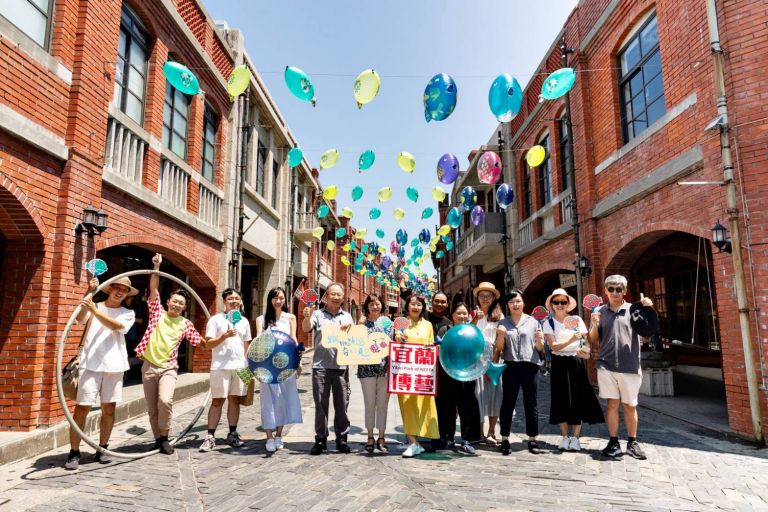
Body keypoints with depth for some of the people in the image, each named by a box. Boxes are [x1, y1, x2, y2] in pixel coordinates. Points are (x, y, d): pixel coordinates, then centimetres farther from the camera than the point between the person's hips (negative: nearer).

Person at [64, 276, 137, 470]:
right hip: (90, 364, -2)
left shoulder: (128, 313, 10)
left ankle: (102, 449, 19)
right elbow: (80, 318, -13)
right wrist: (89, 292, -19)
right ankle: (74, 452, 4)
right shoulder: (94, 305, 8)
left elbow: (116, 326, -11)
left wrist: (95, 311, -24)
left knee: (109, 407, 6)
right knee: (83, 407, -6)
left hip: (114, 365, 2)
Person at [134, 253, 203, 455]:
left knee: (165, 401, -23)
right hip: (149, 366, 1)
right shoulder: (157, 313, 4)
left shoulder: (185, 324, 6)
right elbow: (153, 290, -5)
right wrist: (156, 267, -12)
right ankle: (158, 439, 23)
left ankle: (164, 438, -5)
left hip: (168, 368, -1)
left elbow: (201, 342, 10)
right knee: (152, 408, 6)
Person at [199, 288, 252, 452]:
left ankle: (232, 434, 17)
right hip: (220, 367, -4)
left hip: (240, 366, 4)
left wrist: (249, 365, 11)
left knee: (235, 400, 9)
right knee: (217, 401, -2)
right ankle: (210, 436, 6)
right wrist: (225, 335, -20)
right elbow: (208, 344, -6)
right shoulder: (216, 320, -1)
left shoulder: (244, 321, 13)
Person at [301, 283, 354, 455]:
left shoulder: (347, 317, 13)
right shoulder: (318, 314, 6)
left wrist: (349, 328, -14)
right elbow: (306, 328, -9)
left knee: (342, 405, 6)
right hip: (321, 366, -2)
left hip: (341, 366, 2)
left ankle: (342, 439, 17)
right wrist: (307, 316, -30)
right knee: (321, 405, 4)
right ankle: (320, 439, 13)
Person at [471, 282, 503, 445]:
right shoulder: (473, 313, 6)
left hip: (493, 358, 2)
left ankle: (491, 432, 9)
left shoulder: (498, 316, 11)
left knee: (494, 392, 0)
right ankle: (479, 431, 7)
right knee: (478, 392, -2)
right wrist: (475, 319, -19)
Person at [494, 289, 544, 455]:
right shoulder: (503, 323, 9)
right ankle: (505, 439, 9)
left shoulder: (532, 321, 9)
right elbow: (498, 348, 7)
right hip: (511, 366, 0)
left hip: (530, 366, 0)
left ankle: (532, 439, 14)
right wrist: (501, 335, -10)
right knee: (508, 403, 2)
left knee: (531, 403, 5)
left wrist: (539, 339, -11)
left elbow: (540, 348, 10)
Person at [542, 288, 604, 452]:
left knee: (578, 399, 1)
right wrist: (571, 340, -28)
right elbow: (554, 346, -13)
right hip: (560, 364, 0)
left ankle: (576, 437, 13)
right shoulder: (549, 323, -3)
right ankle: (565, 437, 16)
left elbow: (588, 340, 0)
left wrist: (587, 349, -22)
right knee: (561, 400, 3)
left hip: (577, 363, 1)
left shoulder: (577, 320, 1)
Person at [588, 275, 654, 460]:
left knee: (630, 406, 10)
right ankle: (613, 443, 13)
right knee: (612, 403, 3)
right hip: (607, 366, 0)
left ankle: (632, 442, 24)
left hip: (630, 367, 0)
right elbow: (593, 340, 9)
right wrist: (595, 325, -10)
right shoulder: (599, 312, 7)